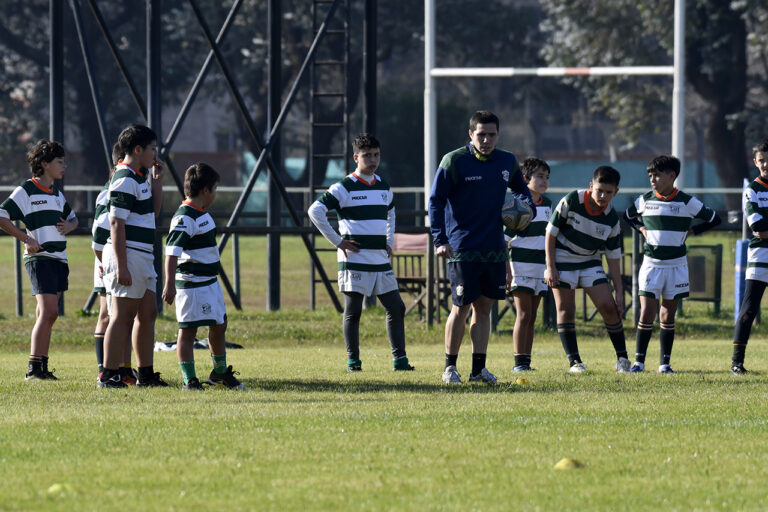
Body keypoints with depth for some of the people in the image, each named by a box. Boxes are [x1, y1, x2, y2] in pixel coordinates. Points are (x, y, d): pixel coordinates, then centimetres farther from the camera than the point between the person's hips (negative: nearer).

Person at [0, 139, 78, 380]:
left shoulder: (57, 193, 18)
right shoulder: (25, 191, -5)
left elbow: (72, 218, 32)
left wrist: (69, 226, 8)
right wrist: (26, 238, -14)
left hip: (59, 259, 8)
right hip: (40, 258, -8)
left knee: (45, 315, 9)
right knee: (48, 311, -18)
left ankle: (42, 368, 11)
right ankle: (33, 369, -20)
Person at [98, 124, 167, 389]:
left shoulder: (139, 178, 16)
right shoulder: (125, 180, -15)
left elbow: (153, 210, 30)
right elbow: (116, 223, -20)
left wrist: (157, 180, 17)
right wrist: (121, 266, -24)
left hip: (143, 257, 10)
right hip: (128, 255, -10)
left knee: (148, 313, 13)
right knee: (123, 316, -8)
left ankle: (146, 374, 19)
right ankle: (109, 375, -6)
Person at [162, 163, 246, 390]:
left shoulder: (203, 214, 14)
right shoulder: (184, 218, -18)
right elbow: (172, 251, -25)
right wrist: (169, 284, -31)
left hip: (210, 281, 10)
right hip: (191, 284, -10)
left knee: (219, 326, 18)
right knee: (188, 330, -5)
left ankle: (220, 373, 34)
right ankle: (189, 380, -3)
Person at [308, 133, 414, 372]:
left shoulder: (384, 187, 13)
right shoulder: (345, 188, -6)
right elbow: (315, 211, -12)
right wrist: (337, 241, -12)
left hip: (381, 261, 6)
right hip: (354, 260, -6)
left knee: (396, 308, 1)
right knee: (353, 311, -2)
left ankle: (399, 359, 6)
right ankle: (353, 361, 4)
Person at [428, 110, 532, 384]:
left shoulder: (507, 162, 9)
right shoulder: (453, 161, -6)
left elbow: (522, 189, 27)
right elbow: (435, 200, -6)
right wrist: (440, 240, -14)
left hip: (494, 248, 5)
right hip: (463, 249, -5)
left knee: (484, 307, 6)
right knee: (461, 308, -4)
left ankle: (479, 368, 11)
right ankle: (450, 367, 8)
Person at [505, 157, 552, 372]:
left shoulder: (547, 204, 11)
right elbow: (503, 240, -9)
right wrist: (506, 272, -15)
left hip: (540, 266, 6)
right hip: (521, 265, -6)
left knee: (531, 317, 6)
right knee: (524, 315, -10)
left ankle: (526, 361, 7)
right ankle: (519, 362, -8)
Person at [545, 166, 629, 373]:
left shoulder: (611, 219, -10)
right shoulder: (570, 202, -18)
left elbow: (613, 257, -3)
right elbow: (550, 233, -9)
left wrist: (619, 292, -4)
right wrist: (550, 268, -13)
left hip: (590, 262, 2)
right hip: (562, 260, -2)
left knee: (608, 306, -8)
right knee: (566, 310, -6)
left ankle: (622, 358, 3)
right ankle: (574, 361, 2)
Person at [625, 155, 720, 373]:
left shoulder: (686, 202, -3)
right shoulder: (645, 200, 3)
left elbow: (714, 219, 8)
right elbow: (628, 216, 24)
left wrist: (690, 231, 0)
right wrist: (642, 228, 6)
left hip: (676, 265, -1)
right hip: (651, 263, 1)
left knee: (668, 315, 3)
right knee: (646, 313, -7)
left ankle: (665, 363, 9)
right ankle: (639, 361, -1)